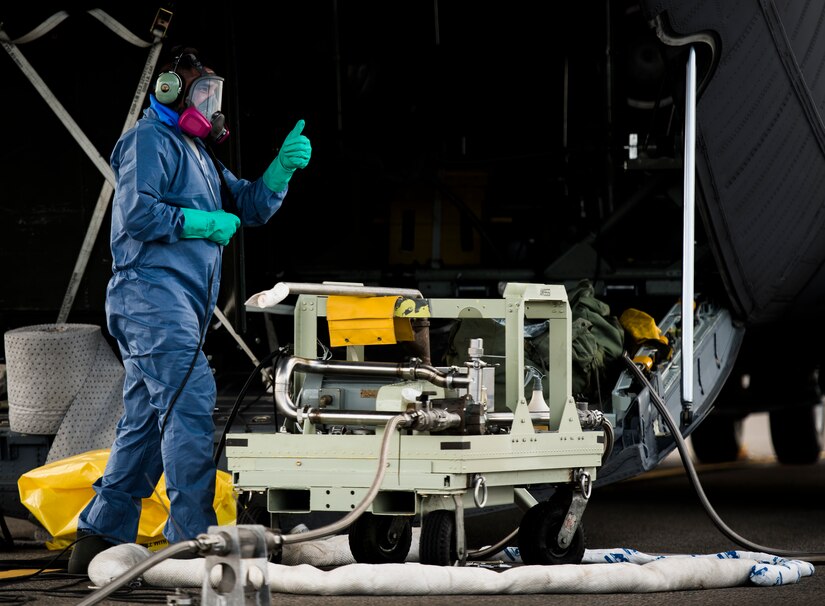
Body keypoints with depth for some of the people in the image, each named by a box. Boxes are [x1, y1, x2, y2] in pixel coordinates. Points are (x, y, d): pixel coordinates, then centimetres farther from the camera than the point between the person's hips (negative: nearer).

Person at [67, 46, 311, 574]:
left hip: (178, 305, 10)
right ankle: (195, 539, -22)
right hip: (151, 295, -10)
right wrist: (204, 223, -11)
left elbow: (250, 206, 23)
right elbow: (137, 212, -17)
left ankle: (101, 538, 12)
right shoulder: (150, 140, -4)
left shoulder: (196, 152, 26)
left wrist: (284, 166, 7)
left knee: (146, 422, 9)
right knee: (190, 403, -18)